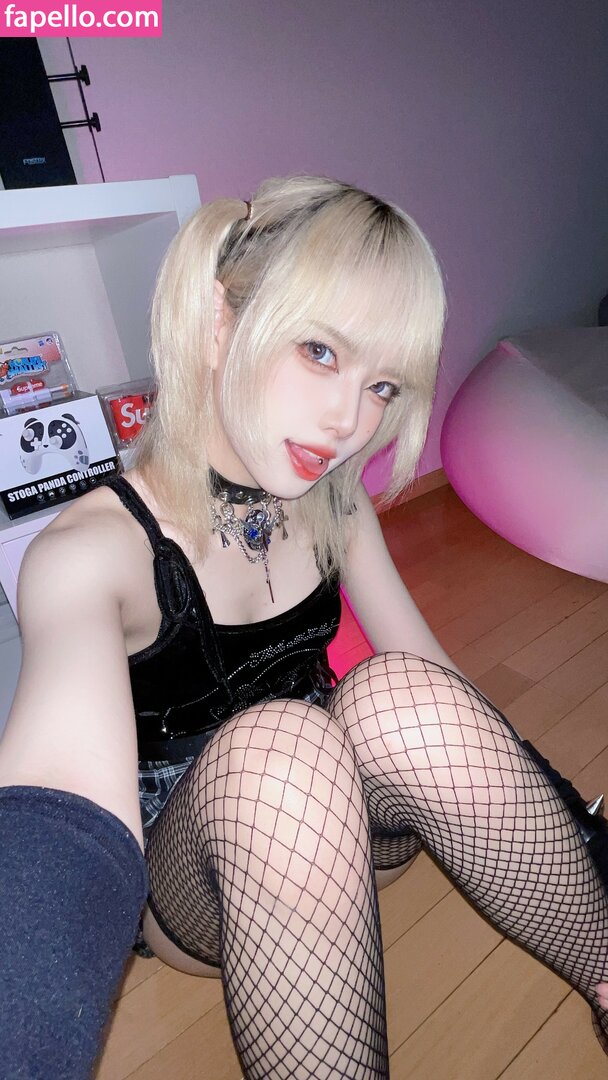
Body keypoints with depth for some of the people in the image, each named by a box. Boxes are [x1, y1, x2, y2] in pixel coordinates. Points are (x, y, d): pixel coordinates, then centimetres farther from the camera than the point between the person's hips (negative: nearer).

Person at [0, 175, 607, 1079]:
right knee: (276, 742, -37)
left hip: (345, 819, 3)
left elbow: (442, 688, -1)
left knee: (399, 695, -31)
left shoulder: (335, 509, -6)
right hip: (194, 881, -2)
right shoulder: (90, 550, -21)